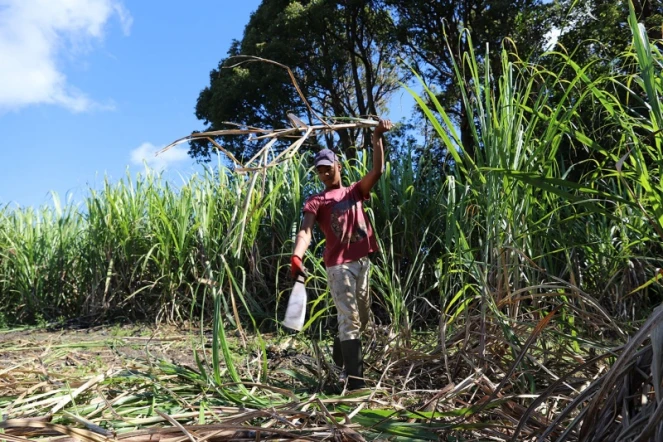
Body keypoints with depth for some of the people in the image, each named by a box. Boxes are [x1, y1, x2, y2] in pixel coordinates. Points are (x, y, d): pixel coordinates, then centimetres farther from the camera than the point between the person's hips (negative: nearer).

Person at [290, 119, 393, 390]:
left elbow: (377, 171, 0)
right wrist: (296, 256, -33)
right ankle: (355, 380, -5)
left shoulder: (355, 191, 15)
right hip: (339, 265, -5)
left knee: (362, 318, 18)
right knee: (350, 320, -8)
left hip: (362, 261, 5)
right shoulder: (315, 202, 3)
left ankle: (339, 352, 43)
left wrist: (377, 138, -11)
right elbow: (305, 231, -14)